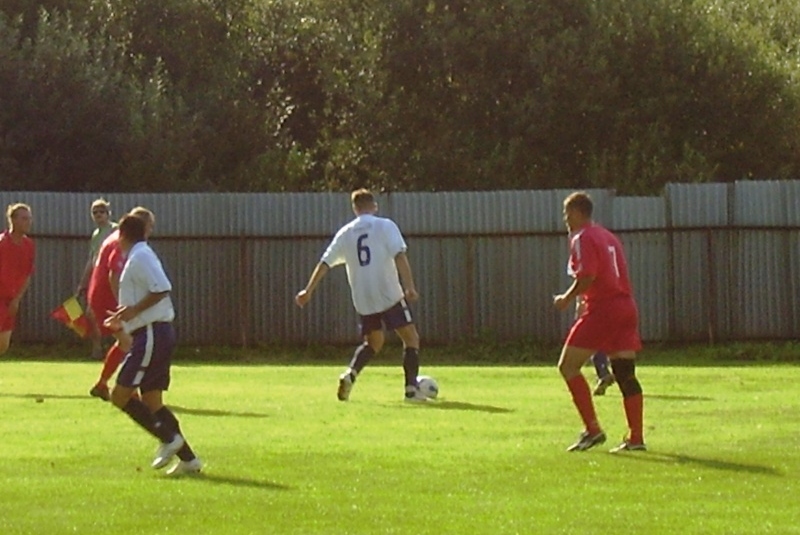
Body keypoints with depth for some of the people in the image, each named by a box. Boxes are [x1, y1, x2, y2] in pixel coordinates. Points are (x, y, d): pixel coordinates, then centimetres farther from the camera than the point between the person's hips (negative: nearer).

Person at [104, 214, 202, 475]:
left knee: (120, 395, -9)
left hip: (151, 335, -10)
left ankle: (169, 438, -11)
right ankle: (187, 458, 6)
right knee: (151, 401, 10)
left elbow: (162, 289, -23)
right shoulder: (142, 256, 20)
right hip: (159, 333, 10)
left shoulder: (140, 257, -11)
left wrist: (134, 310, -19)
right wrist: (125, 317, 28)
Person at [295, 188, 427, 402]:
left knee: (373, 343, 22)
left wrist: (308, 290, 13)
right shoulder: (385, 226, -1)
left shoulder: (345, 233, 10)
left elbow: (325, 263, 8)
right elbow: (399, 256, -14)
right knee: (411, 338, 6)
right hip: (389, 296, -4)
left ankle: (350, 374, -3)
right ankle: (412, 388, -7)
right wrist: (409, 286, -18)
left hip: (362, 300, 4)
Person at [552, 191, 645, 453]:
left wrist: (567, 298, -6)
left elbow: (587, 276, -18)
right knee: (625, 373, 6)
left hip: (601, 311, -8)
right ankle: (636, 437, 1)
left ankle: (592, 429, -7)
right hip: (626, 307, 8)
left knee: (568, 365, -1)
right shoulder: (608, 237, 21)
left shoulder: (582, 238, -6)